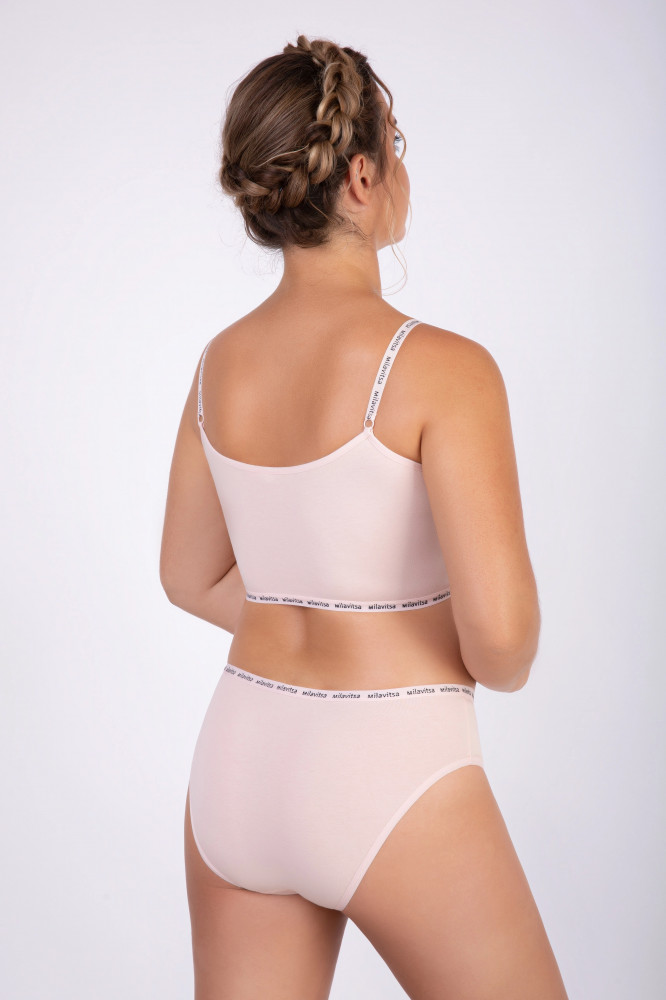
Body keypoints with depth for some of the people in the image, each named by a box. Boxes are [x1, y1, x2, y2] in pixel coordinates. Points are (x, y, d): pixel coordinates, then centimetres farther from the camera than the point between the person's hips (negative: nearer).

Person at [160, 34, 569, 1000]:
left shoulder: (220, 362, 2)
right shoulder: (441, 368, -17)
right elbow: (499, 629, -21)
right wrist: (502, 668, 1)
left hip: (238, 767, 6)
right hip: (388, 778, -6)